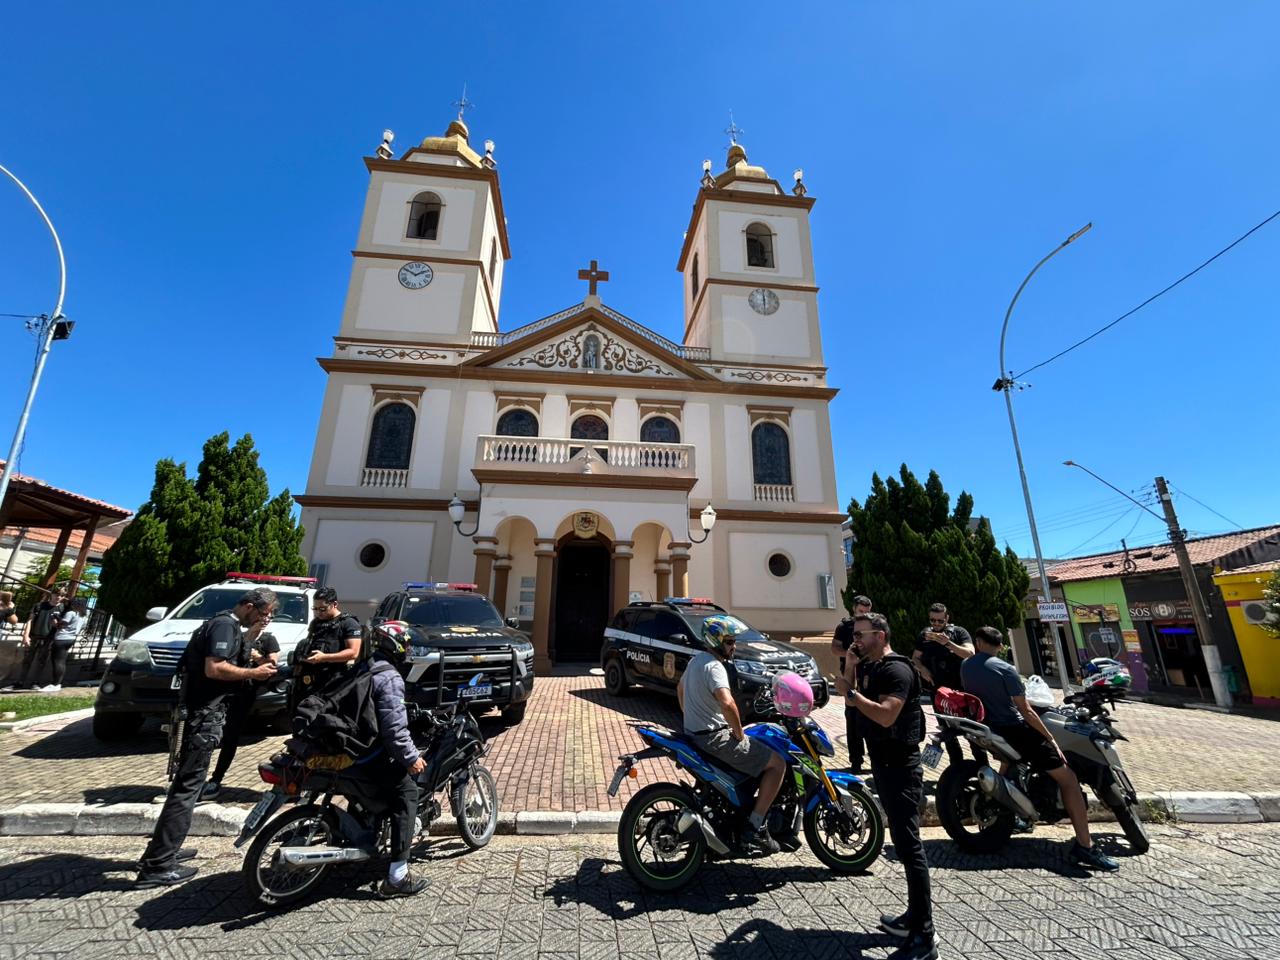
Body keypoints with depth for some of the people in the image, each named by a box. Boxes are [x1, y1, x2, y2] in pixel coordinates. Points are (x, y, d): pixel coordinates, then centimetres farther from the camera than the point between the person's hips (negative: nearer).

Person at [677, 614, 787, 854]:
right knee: (777, 763, -4)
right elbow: (727, 703, -36)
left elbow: (680, 689, 24)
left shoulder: (696, 660, 9)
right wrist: (739, 733, -20)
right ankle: (756, 828, -2)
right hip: (715, 737, -10)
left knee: (759, 751, 32)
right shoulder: (714, 666, -21)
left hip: (695, 733, 10)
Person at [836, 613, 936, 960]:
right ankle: (914, 916, 32)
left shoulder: (897, 670, -20)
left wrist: (850, 692, -23)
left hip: (900, 765, -10)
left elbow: (886, 715, -30)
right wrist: (849, 670, -3)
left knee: (909, 846, -5)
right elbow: (852, 704, 8)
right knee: (903, 842, 19)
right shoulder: (868, 667, 9)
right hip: (882, 761, 10)